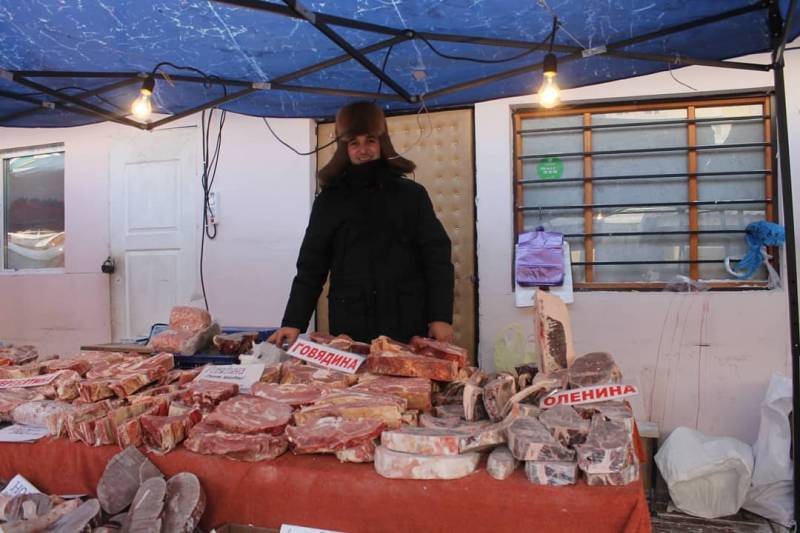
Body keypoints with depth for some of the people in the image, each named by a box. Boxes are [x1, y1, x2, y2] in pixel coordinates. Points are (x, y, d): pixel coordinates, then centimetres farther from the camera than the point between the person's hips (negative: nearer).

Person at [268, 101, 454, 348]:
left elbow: (436, 257, 1)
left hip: (407, 327, 0)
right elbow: (310, 267, 7)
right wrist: (294, 322, -3)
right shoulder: (329, 200, 9)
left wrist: (441, 316, -8)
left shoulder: (411, 194, 5)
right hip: (349, 330, 1)